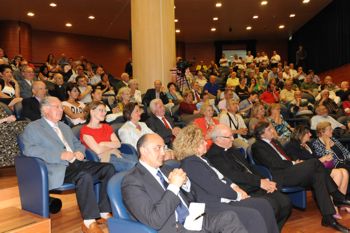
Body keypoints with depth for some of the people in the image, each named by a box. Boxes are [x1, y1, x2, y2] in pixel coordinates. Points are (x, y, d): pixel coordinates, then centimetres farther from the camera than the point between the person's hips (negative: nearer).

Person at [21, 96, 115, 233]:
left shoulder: (65, 127, 26)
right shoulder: (32, 128, 4)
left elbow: (78, 144, 31)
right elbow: (29, 150, -12)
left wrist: (80, 152, 4)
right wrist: (60, 155, -19)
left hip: (76, 164, 7)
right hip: (59, 169, -7)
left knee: (108, 168, -15)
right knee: (84, 176, -36)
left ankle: (105, 212, -9)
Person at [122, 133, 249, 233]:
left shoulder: (163, 169, 13)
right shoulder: (132, 181, -9)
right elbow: (155, 221, -19)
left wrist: (184, 182, -2)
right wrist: (174, 186, -19)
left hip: (193, 220, 7)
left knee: (229, 216, -14)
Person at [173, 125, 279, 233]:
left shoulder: (200, 159, 15)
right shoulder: (190, 163, -15)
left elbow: (220, 177, 20)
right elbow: (215, 188, -17)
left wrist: (234, 187, 2)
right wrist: (237, 195, -5)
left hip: (225, 198, 10)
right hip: (214, 206, -10)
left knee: (263, 205, 1)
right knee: (254, 216, -23)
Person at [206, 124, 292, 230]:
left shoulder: (232, 150, 17)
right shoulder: (213, 156, -11)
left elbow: (249, 167, 16)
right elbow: (233, 175, -19)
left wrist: (265, 181, -1)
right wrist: (259, 182, -18)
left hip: (255, 187, 9)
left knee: (285, 202, -3)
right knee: (272, 205, -24)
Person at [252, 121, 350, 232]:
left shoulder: (274, 142, 24)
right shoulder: (257, 146, -4)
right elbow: (273, 164, -13)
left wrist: (295, 162, 3)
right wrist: (293, 163, -7)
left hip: (289, 170, 9)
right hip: (280, 177, -9)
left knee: (317, 176, -16)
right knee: (315, 162, -20)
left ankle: (328, 217, -11)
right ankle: (337, 196, -10)